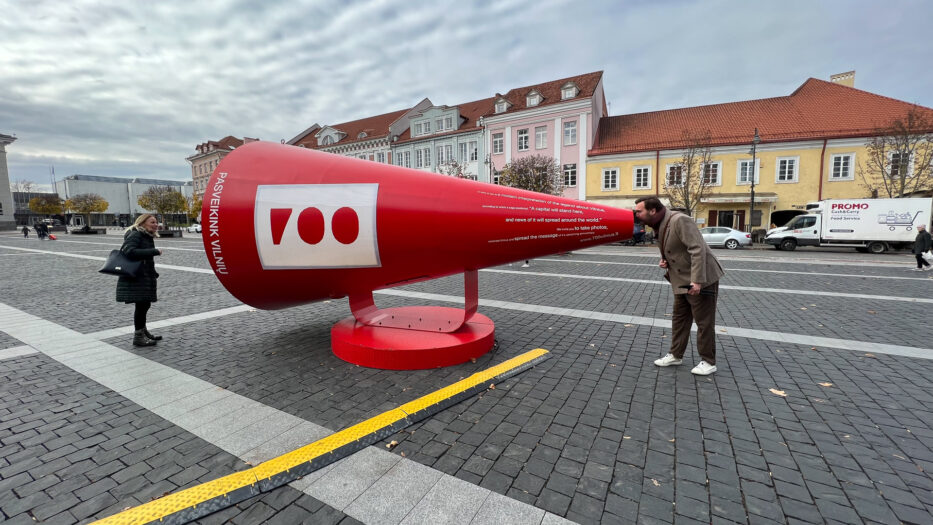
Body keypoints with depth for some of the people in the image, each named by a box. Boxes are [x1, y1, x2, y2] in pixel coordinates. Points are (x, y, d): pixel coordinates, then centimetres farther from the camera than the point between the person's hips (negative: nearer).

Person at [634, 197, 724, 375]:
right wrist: (665, 260, -1)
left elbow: (698, 249, -27)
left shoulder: (679, 220, -21)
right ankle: (675, 355, 26)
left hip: (702, 280, -9)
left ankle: (708, 362, 16)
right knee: (679, 319, 14)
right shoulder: (660, 226, 7)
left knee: (704, 322, 3)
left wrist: (697, 280, -30)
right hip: (682, 281, 9)